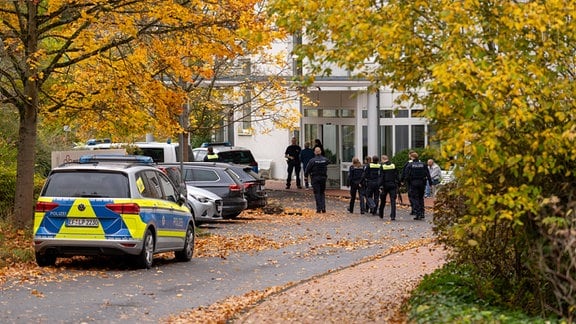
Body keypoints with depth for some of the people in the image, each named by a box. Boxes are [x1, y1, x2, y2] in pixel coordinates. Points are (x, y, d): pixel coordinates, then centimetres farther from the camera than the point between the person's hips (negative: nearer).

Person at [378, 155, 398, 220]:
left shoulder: (382, 166, -7)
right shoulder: (393, 165, 2)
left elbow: (381, 177, -10)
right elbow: (396, 176, 4)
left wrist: (380, 185, -9)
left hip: (385, 185, -2)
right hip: (393, 185, 2)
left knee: (383, 200, 15)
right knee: (393, 200, -2)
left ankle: (381, 214, 29)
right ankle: (393, 216, -11)